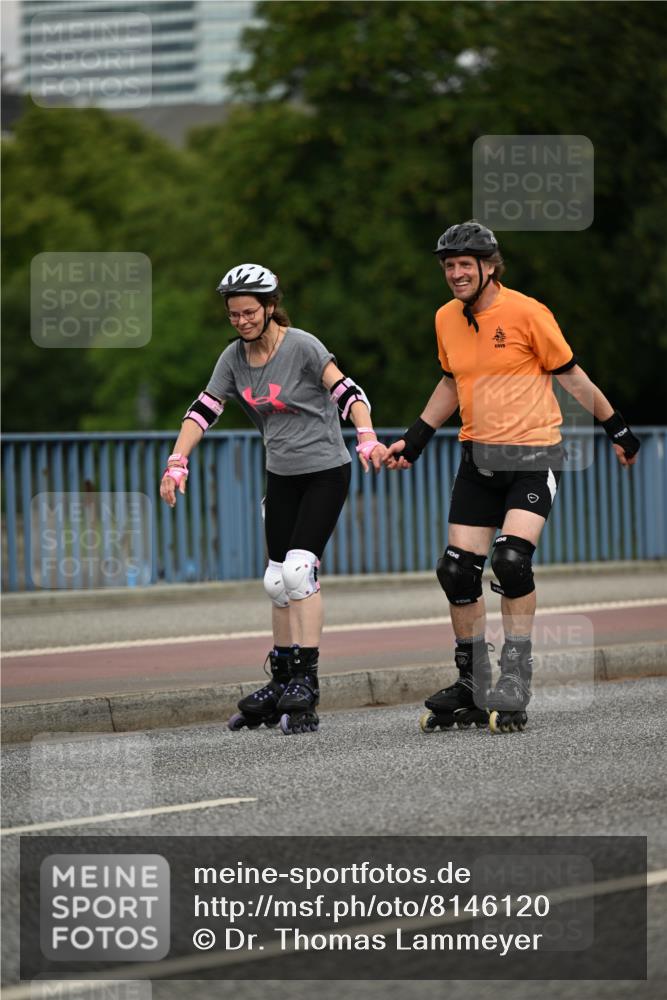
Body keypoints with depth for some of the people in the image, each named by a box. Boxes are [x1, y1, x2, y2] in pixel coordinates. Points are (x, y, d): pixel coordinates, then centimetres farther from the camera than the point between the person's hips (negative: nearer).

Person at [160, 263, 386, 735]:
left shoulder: (301, 346, -16)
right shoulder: (235, 357, 2)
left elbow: (346, 392, -25)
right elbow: (204, 411, 2)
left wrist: (367, 439, -40)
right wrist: (177, 463, -10)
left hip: (325, 472, -7)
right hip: (281, 477, 7)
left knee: (298, 570, -19)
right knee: (277, 581, 6)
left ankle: (306, 683, -18)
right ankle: (282, 684, 16)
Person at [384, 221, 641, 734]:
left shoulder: (526, 312, -11)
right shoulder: (447, 319, 7)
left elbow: (570, 375, -1)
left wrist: (617, 428, 4)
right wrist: (415, 439, 19)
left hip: (533, 453, -6)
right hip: (478, 457, 6)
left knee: (512, 560, -21)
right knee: (457, 570, -1)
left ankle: (515, 684, -11)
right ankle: (472, 687, 13)